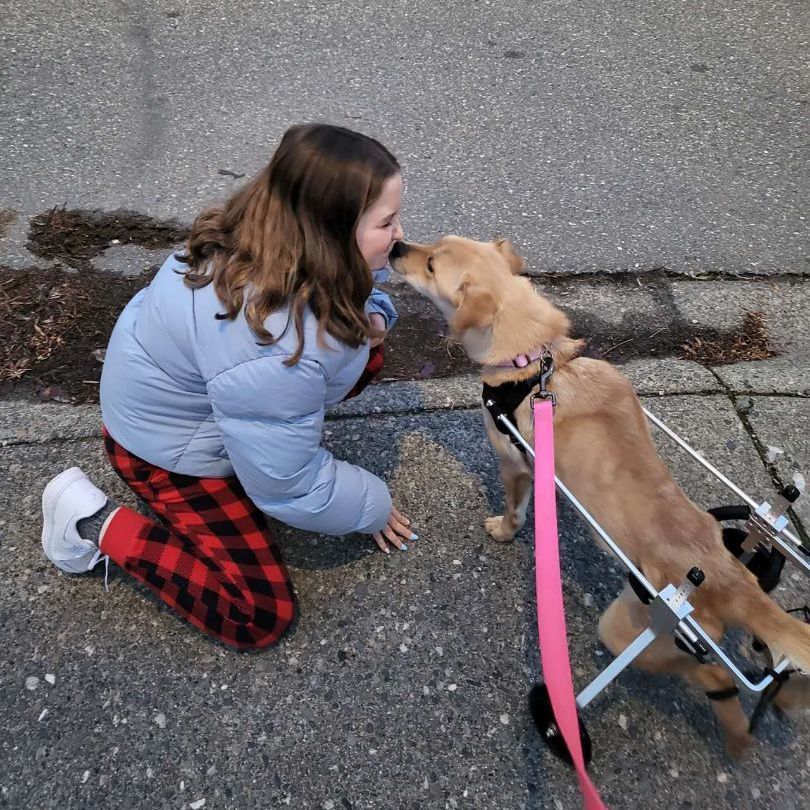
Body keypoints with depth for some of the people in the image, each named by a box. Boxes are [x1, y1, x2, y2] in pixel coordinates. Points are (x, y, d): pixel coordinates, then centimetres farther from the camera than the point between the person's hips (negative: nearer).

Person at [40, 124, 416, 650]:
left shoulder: (276, 232, -17)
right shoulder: (272, 351, -42)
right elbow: (290, 489, -28)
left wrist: (370, 316, -15)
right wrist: (373, 507, -10)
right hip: (171, 444, -8)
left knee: (363, 352, 1)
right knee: (261, 616, -6)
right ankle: (94, 521, 1)